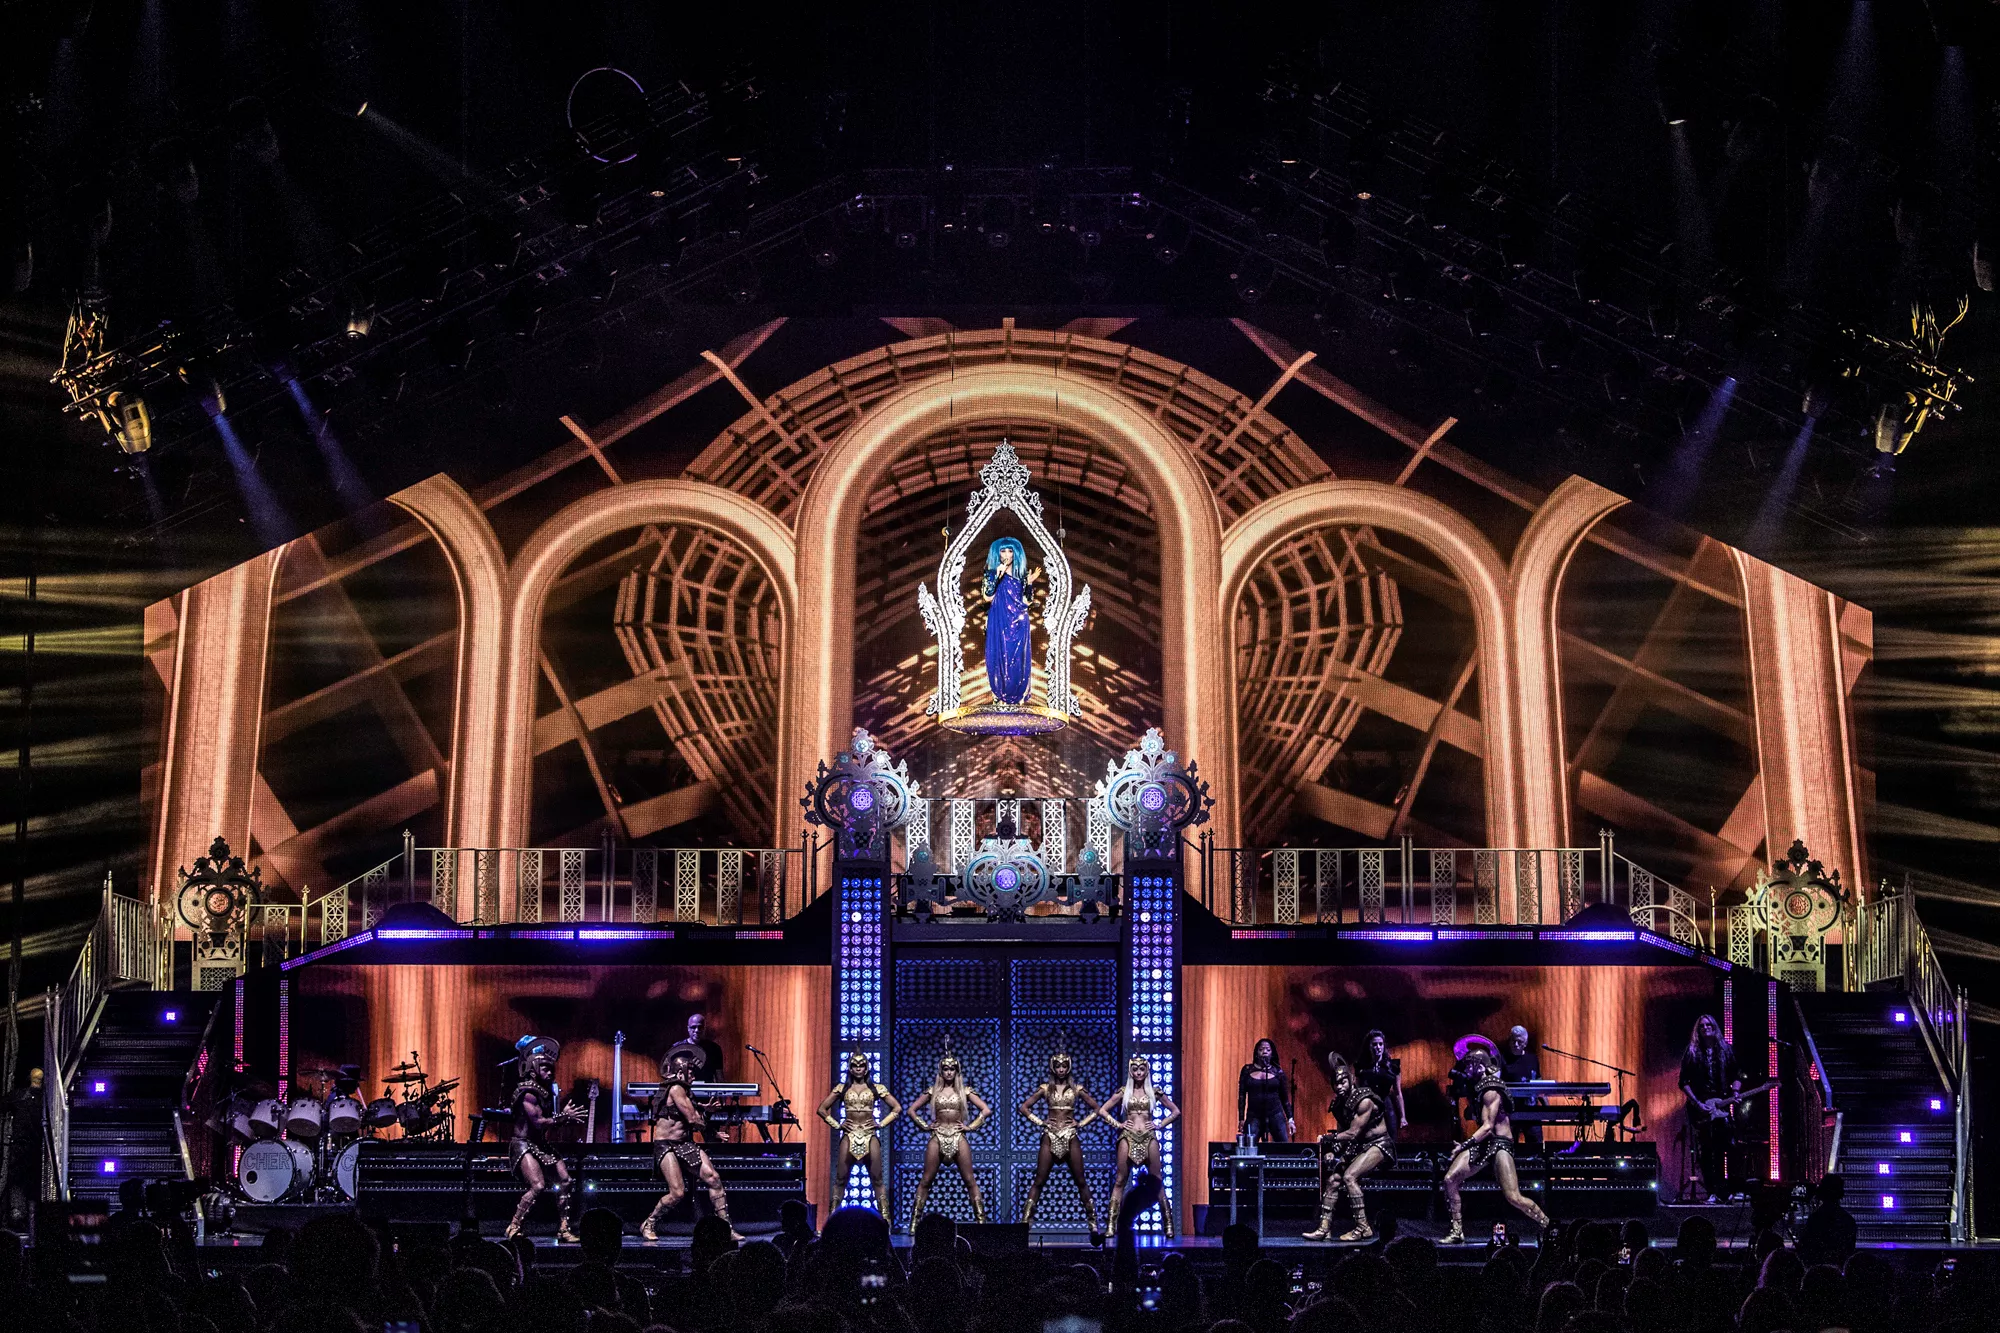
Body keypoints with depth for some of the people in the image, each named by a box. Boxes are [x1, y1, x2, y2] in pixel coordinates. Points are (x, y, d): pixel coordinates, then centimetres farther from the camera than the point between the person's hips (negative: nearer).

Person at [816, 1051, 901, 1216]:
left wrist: (882, 1124, 1)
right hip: (849, 1135, 0)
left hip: (870, 1135, 0)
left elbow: (897, 1108, 9)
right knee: (841, 1179, -2)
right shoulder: (842, 1088, 9)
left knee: (877, 1179, -2)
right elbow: (822, 1109, 13)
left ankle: (884, 1215, -1)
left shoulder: (876, 1088, 7)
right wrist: (836, 1125, 3)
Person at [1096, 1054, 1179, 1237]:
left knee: (1157, 1181, -2)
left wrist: (1160, 1125, 3)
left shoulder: (1154, 1092, 7)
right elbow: (1102, 1110, 10)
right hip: (1128, 1137, 0)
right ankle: (1112, 1225, -4)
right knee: (1120, 1181, -2)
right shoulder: (1123, 1092, 7)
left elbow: (1176, 1112, 14)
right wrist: (1118, 1124, 1)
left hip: (1149, 1138, 0)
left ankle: (1168, 1224, 0)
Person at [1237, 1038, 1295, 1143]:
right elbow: (1241, 1096, 7)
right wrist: (1241, 1119, 1)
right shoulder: (1247, 1070, 6)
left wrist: (1290, 1119, 5)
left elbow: (1285, 1097, 10)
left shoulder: (1277, 1071, 7)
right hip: (1254, 1117, 0)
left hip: (1276, 1115, 0)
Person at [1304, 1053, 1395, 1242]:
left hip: (1379, 1145, -8)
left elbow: (1352, 1133, -21)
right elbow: (1340, 1132, 8)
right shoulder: (1339, 1104, 5)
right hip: (1357, 1148, 8)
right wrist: (1331, 1151, -10)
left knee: (1349, 1176, -25)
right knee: (1333, 1178, -6)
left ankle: (1363, 1227, -23)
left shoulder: (1364, 1100, -20)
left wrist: (1329, 1139, -10)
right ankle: (1324, 1229, -6)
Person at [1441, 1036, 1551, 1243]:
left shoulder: (1490, 1090, -16)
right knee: (1450, 1179, -6)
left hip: (1500, 1143, -9)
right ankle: (1457, 1233, -3)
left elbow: (1488, 1126, -22)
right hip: (1482, 1144, 9)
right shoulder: (1476, 1086, 12)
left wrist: (1464, 1146, -23)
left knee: (1514, 1197, -17)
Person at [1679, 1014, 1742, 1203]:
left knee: (1722, 1150, -7)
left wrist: (1735, 1092, -6)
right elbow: (1684, 1083, 1)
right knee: (1706, 1152, -3)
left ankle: (1724, 1190, -2)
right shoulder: (1692, 1053, 4)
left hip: (1721, 1107, 1)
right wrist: (1697, 1103, -9)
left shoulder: (1725, 1050, 10)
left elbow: (1736, 1076, 14)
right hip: (1699, 1108, -1)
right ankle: (1712, 1192, -1)